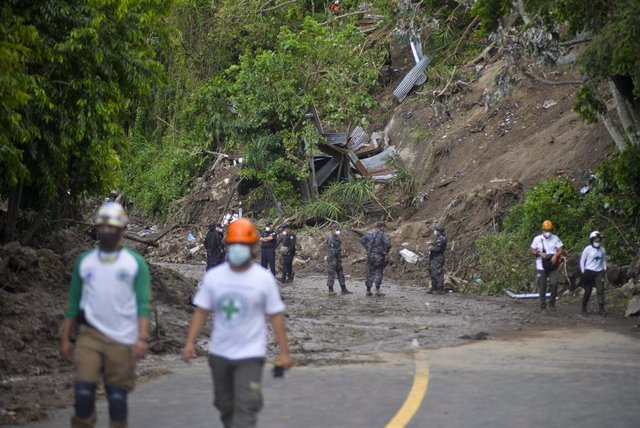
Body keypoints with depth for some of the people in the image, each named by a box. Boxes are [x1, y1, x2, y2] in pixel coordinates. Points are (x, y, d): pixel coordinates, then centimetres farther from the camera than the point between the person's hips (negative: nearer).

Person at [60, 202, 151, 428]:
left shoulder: (135, 263, 2)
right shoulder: (84, 261, 9)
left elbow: (143, 304, -3)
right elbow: (73, 303, 14)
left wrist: (142, 338, -14)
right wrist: (65, 338, 11)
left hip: (123, 340, -1)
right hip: (90, 335, 1)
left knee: (117, 396, 3)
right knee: (83, 390, -12)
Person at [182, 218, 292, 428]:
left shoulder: (264, 278, -6)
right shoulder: (213, 276, 1)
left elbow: (276, 316, -3)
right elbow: (201, 311, 3)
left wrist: (284, 352, -5)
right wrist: (190, 342, -6)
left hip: (250, 355, -4)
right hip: (219, 353, 4)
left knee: (245, 408, -13)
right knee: (226, 406, 16)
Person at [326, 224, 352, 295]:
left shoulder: (337, 238, 15)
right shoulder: (331, 239, -15)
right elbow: (331, 250, -21)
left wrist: (340, 259, 22)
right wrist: (333, 260, -24)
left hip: (338, 259, 10)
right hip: (332, 260, -10)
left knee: (341, 274, 9)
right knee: (331, 274, -4)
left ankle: (343, 290, 11)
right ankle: (330, 290, 1)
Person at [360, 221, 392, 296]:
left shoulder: (370, 233, 7)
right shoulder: (382, 235, -8)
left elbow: (362, 240, 3)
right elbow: (388, 244, -21)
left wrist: (367, 248, 7)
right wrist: (386, 252, -5)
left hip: (370, 255, 4)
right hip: (379, 256, -4)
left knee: (370, 273, 10)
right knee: (379, 273, 5)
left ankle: (368, 290, 10)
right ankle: (377, 290, -1)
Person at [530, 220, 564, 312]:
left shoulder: (555, 238, 6)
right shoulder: (537, 239, 6)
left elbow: (561, 249, 0)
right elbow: (532, 251, 7)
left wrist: (556, 255, -20)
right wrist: (539, 253, -13)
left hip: (552, 267, 0)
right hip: (541, 267, 0)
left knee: (554, 284, -12)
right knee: (542, 286, 2)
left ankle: (552, 304, 4)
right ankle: (543, 306, 9)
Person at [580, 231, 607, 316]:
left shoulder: (602, 249, 7)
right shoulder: (588, 249, -5)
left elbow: (604, 260, 18)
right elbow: (582, 261, -1)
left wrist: (604, 271, 9)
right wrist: (583, 272, -5)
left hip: (599, 272, 3)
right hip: (589, 272, -3)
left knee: (600, 290, -10)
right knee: (588, 291, 3)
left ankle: (601, 308, -11)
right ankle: (584, 308, 18)